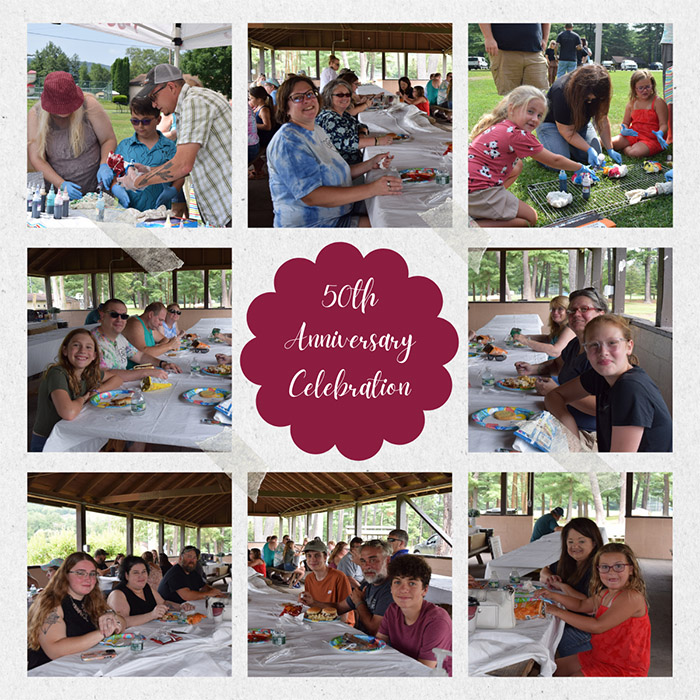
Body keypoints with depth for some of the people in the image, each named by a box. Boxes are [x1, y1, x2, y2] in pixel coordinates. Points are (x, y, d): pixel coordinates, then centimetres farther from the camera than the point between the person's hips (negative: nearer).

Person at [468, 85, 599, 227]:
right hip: (478, 192, -9)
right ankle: (475, 225, -12)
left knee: (518, 166, 27)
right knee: (530, 218, 3)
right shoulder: (519, 135, -14)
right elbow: (554, 161, -3)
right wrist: (580, 168, 12)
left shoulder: (498, 125, 12)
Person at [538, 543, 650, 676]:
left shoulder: (631, 597, -24)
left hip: (623, 669, -10)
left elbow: (598, 626, -27)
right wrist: (553, 596, 10)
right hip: (600, 657, 10)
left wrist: (560, 612, -19)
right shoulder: (606, 594, 7)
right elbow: (581, 605, 26)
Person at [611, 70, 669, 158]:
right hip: (633, 136, 5)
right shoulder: (632, 104, 12)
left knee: (634, 153, -37)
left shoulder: (658, 102, -4)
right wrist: (624, 130, -9)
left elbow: (663, 124, -8)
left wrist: (660, 133, -32)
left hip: (651, 140, -4)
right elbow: (625, 123, 17)